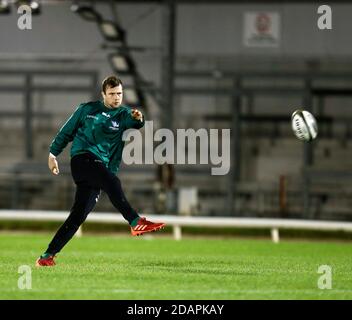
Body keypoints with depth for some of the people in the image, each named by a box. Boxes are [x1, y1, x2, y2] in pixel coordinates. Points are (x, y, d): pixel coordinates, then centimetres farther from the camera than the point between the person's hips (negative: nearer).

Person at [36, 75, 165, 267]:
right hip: (82, 158, -3)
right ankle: (136, 223, -44)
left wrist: (138, 119, -37)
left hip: (102, 168, 3)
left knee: (78, 215, -3)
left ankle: (48, 256, 2)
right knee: (112, 182, -31)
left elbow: (132, 121, -14)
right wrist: (53, 154, 20)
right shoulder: (87, 109, 10)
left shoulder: (122, 114, 10)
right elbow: (67, 132, 19)